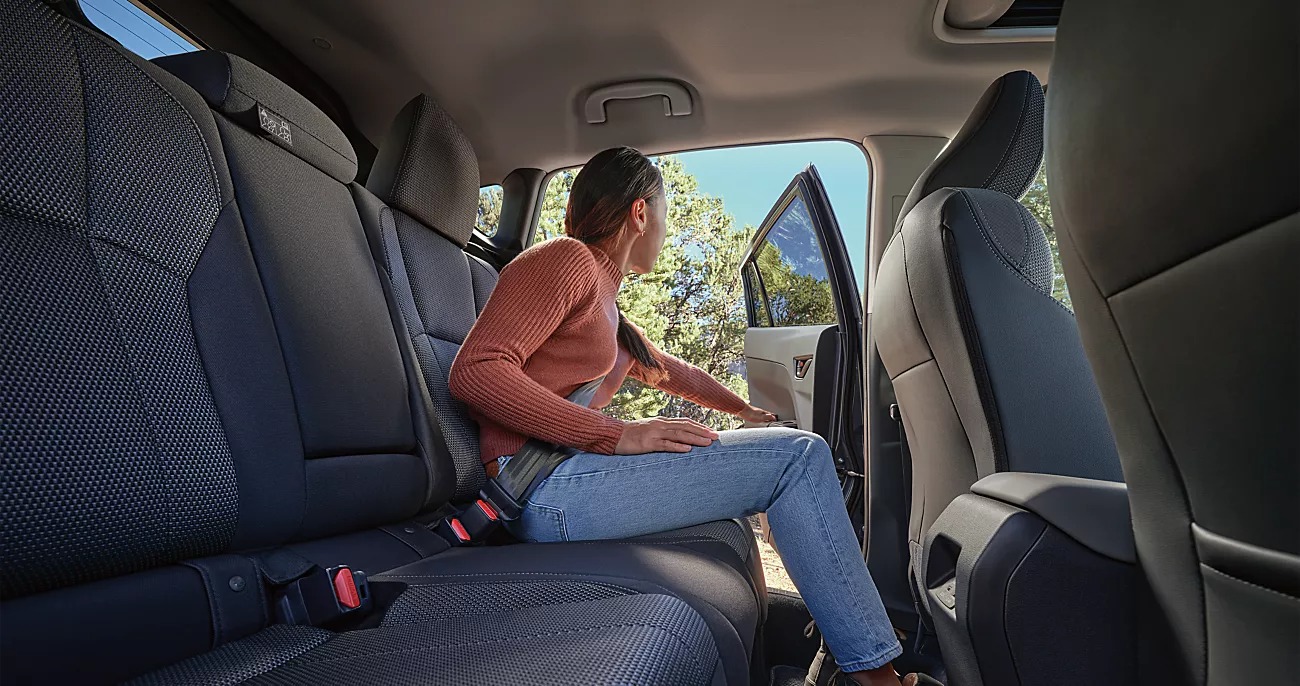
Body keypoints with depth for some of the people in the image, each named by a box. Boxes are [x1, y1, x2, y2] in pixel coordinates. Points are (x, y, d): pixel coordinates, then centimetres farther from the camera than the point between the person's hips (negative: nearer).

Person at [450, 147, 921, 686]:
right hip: (543, 490, -10)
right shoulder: (569, 260, -6)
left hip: (563, 482, 10)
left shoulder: (604, 307, 21)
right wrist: (618, 435, -22)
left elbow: (669, 371, 35)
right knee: (798, 457, -10)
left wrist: (744, 410, 49)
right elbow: (475, 371, -18)